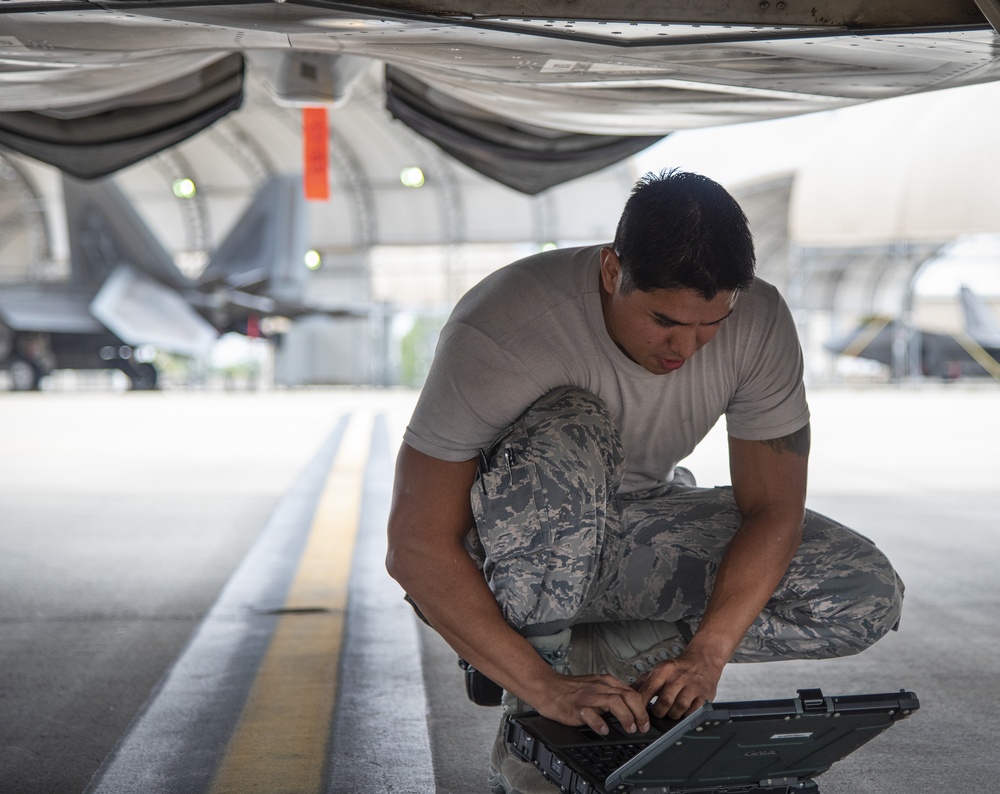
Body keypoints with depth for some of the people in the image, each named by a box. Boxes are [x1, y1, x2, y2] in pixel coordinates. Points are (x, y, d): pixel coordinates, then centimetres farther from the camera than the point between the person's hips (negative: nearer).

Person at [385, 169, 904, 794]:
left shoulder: (759, 321, -18)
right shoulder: (502, 329, -31)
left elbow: (773, 508, -12)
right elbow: (415, 549, -30)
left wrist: (708, 651, -27)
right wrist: (545, 686, -36)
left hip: (631, 534, 5)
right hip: (503, 553, -4)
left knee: (869, 596, -13)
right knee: (567, 434, -38)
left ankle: (589, 651, -7)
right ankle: (530, 720, -21)